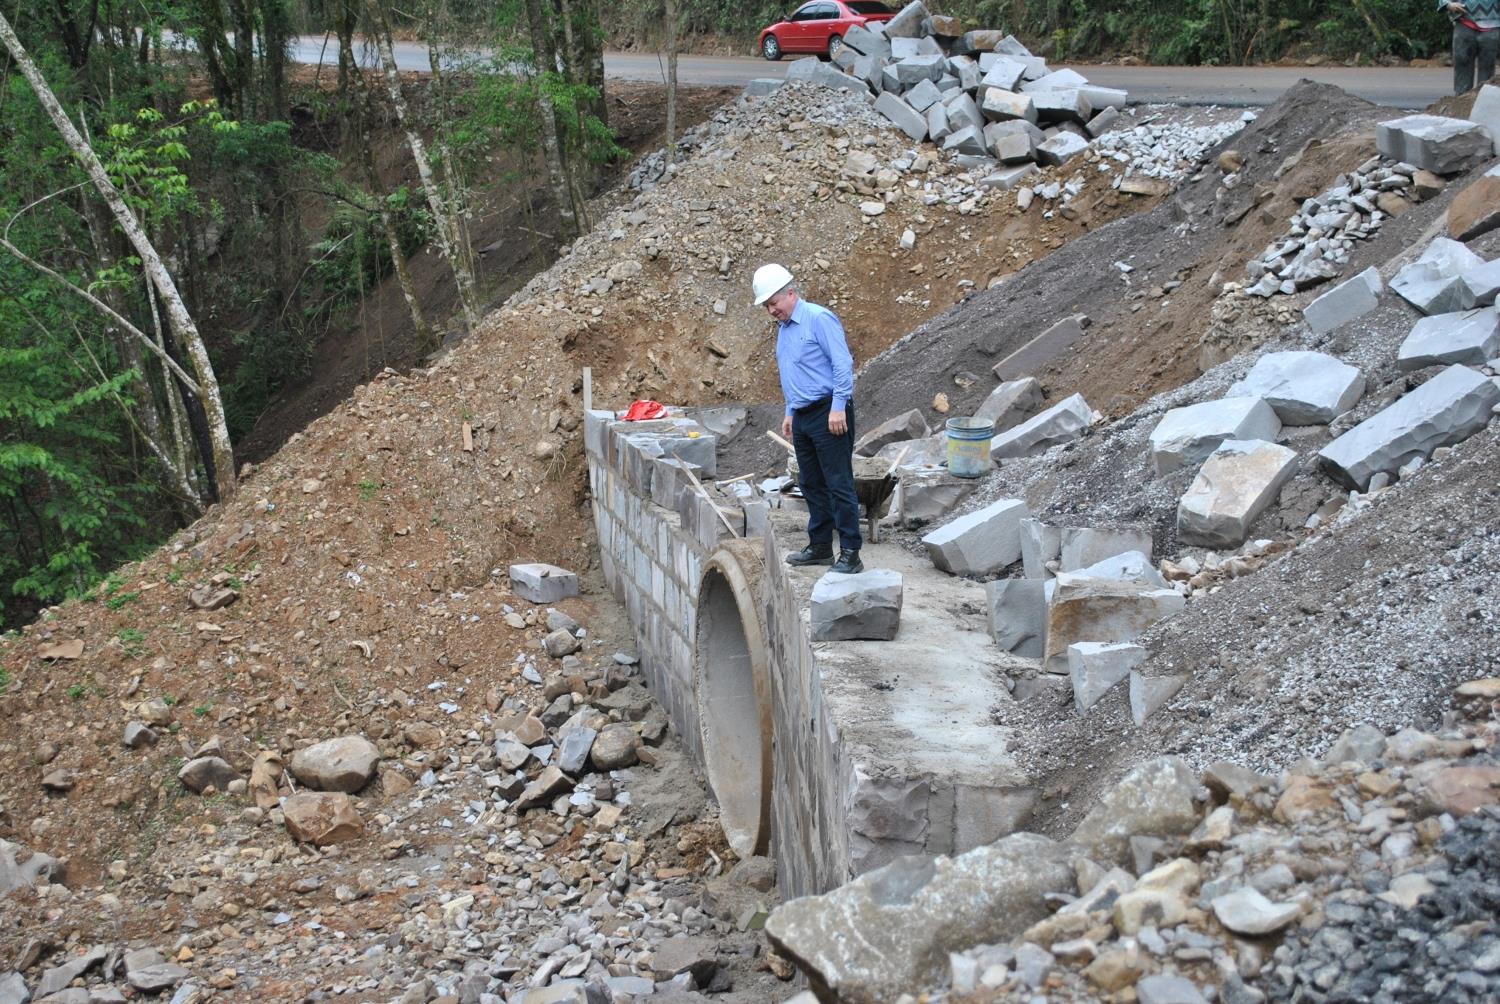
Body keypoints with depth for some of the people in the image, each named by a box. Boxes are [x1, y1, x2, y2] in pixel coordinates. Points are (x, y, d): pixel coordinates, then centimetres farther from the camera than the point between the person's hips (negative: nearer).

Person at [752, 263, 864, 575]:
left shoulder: (819, 319, -12)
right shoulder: (783, 329, 16)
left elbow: (843, 364, -17)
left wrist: (838, 408, -21)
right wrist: (789, 412, 20)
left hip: (829, 413, -9)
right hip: (802, 417, 9)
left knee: (839, 484, -8)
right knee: (811, 484, 13)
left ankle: (850, 552, -6)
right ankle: (820, 546, 21)